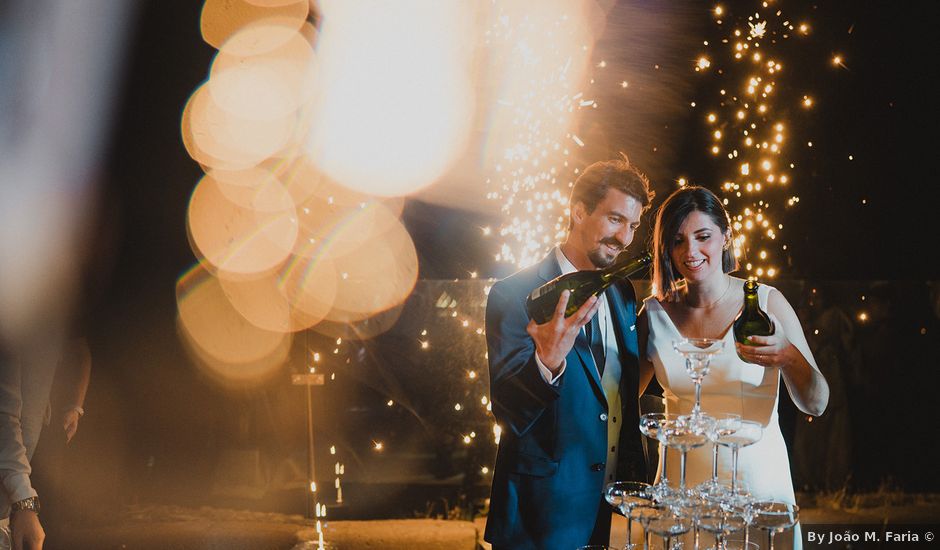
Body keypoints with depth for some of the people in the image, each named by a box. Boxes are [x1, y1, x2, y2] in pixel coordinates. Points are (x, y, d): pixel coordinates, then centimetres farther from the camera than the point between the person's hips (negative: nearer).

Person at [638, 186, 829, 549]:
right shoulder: (654, 314, -2)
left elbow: (816, 404, -9)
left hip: (758, 481, -1)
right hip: (681, 485, 2)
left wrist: (789, 357, -27)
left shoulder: (767, 302, -7)